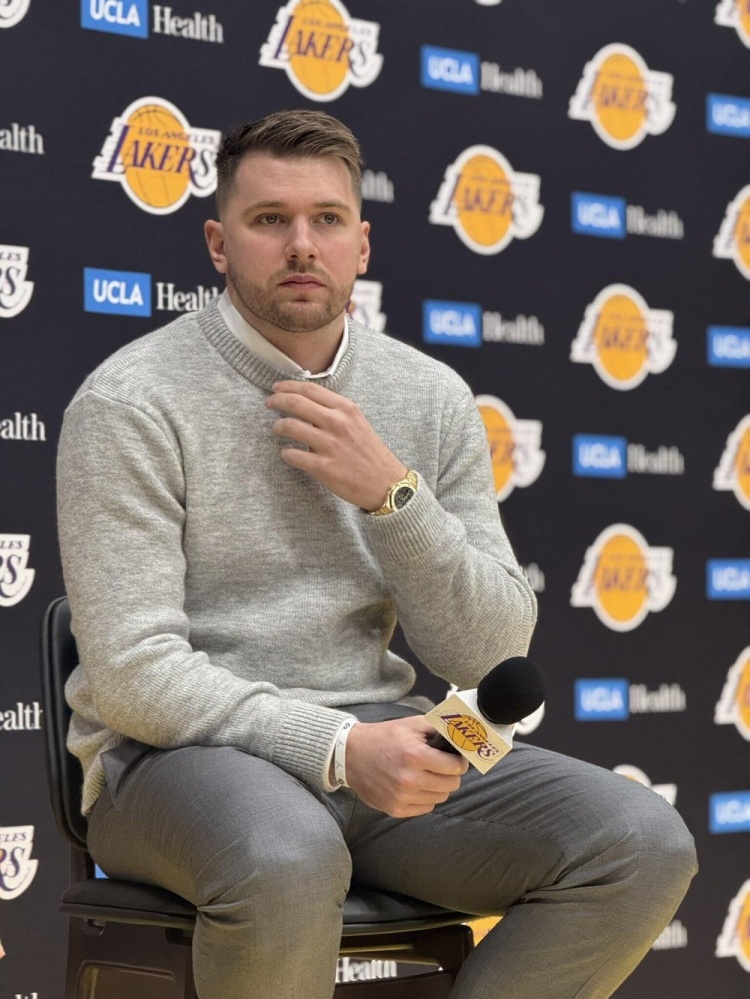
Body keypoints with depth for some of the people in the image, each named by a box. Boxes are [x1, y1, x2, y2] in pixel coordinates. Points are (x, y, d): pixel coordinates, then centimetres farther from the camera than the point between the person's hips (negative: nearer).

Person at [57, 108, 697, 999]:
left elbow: (489, 657, 3)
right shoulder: (131, 402, -7)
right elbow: (133, 673, -14)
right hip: (180, 753, -5)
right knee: (287, 859, -40)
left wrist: (392, 494, -12)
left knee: (646, 845, -15)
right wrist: (338, 748, -26)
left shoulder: (431, 398, 8)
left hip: (373, 740, 5)